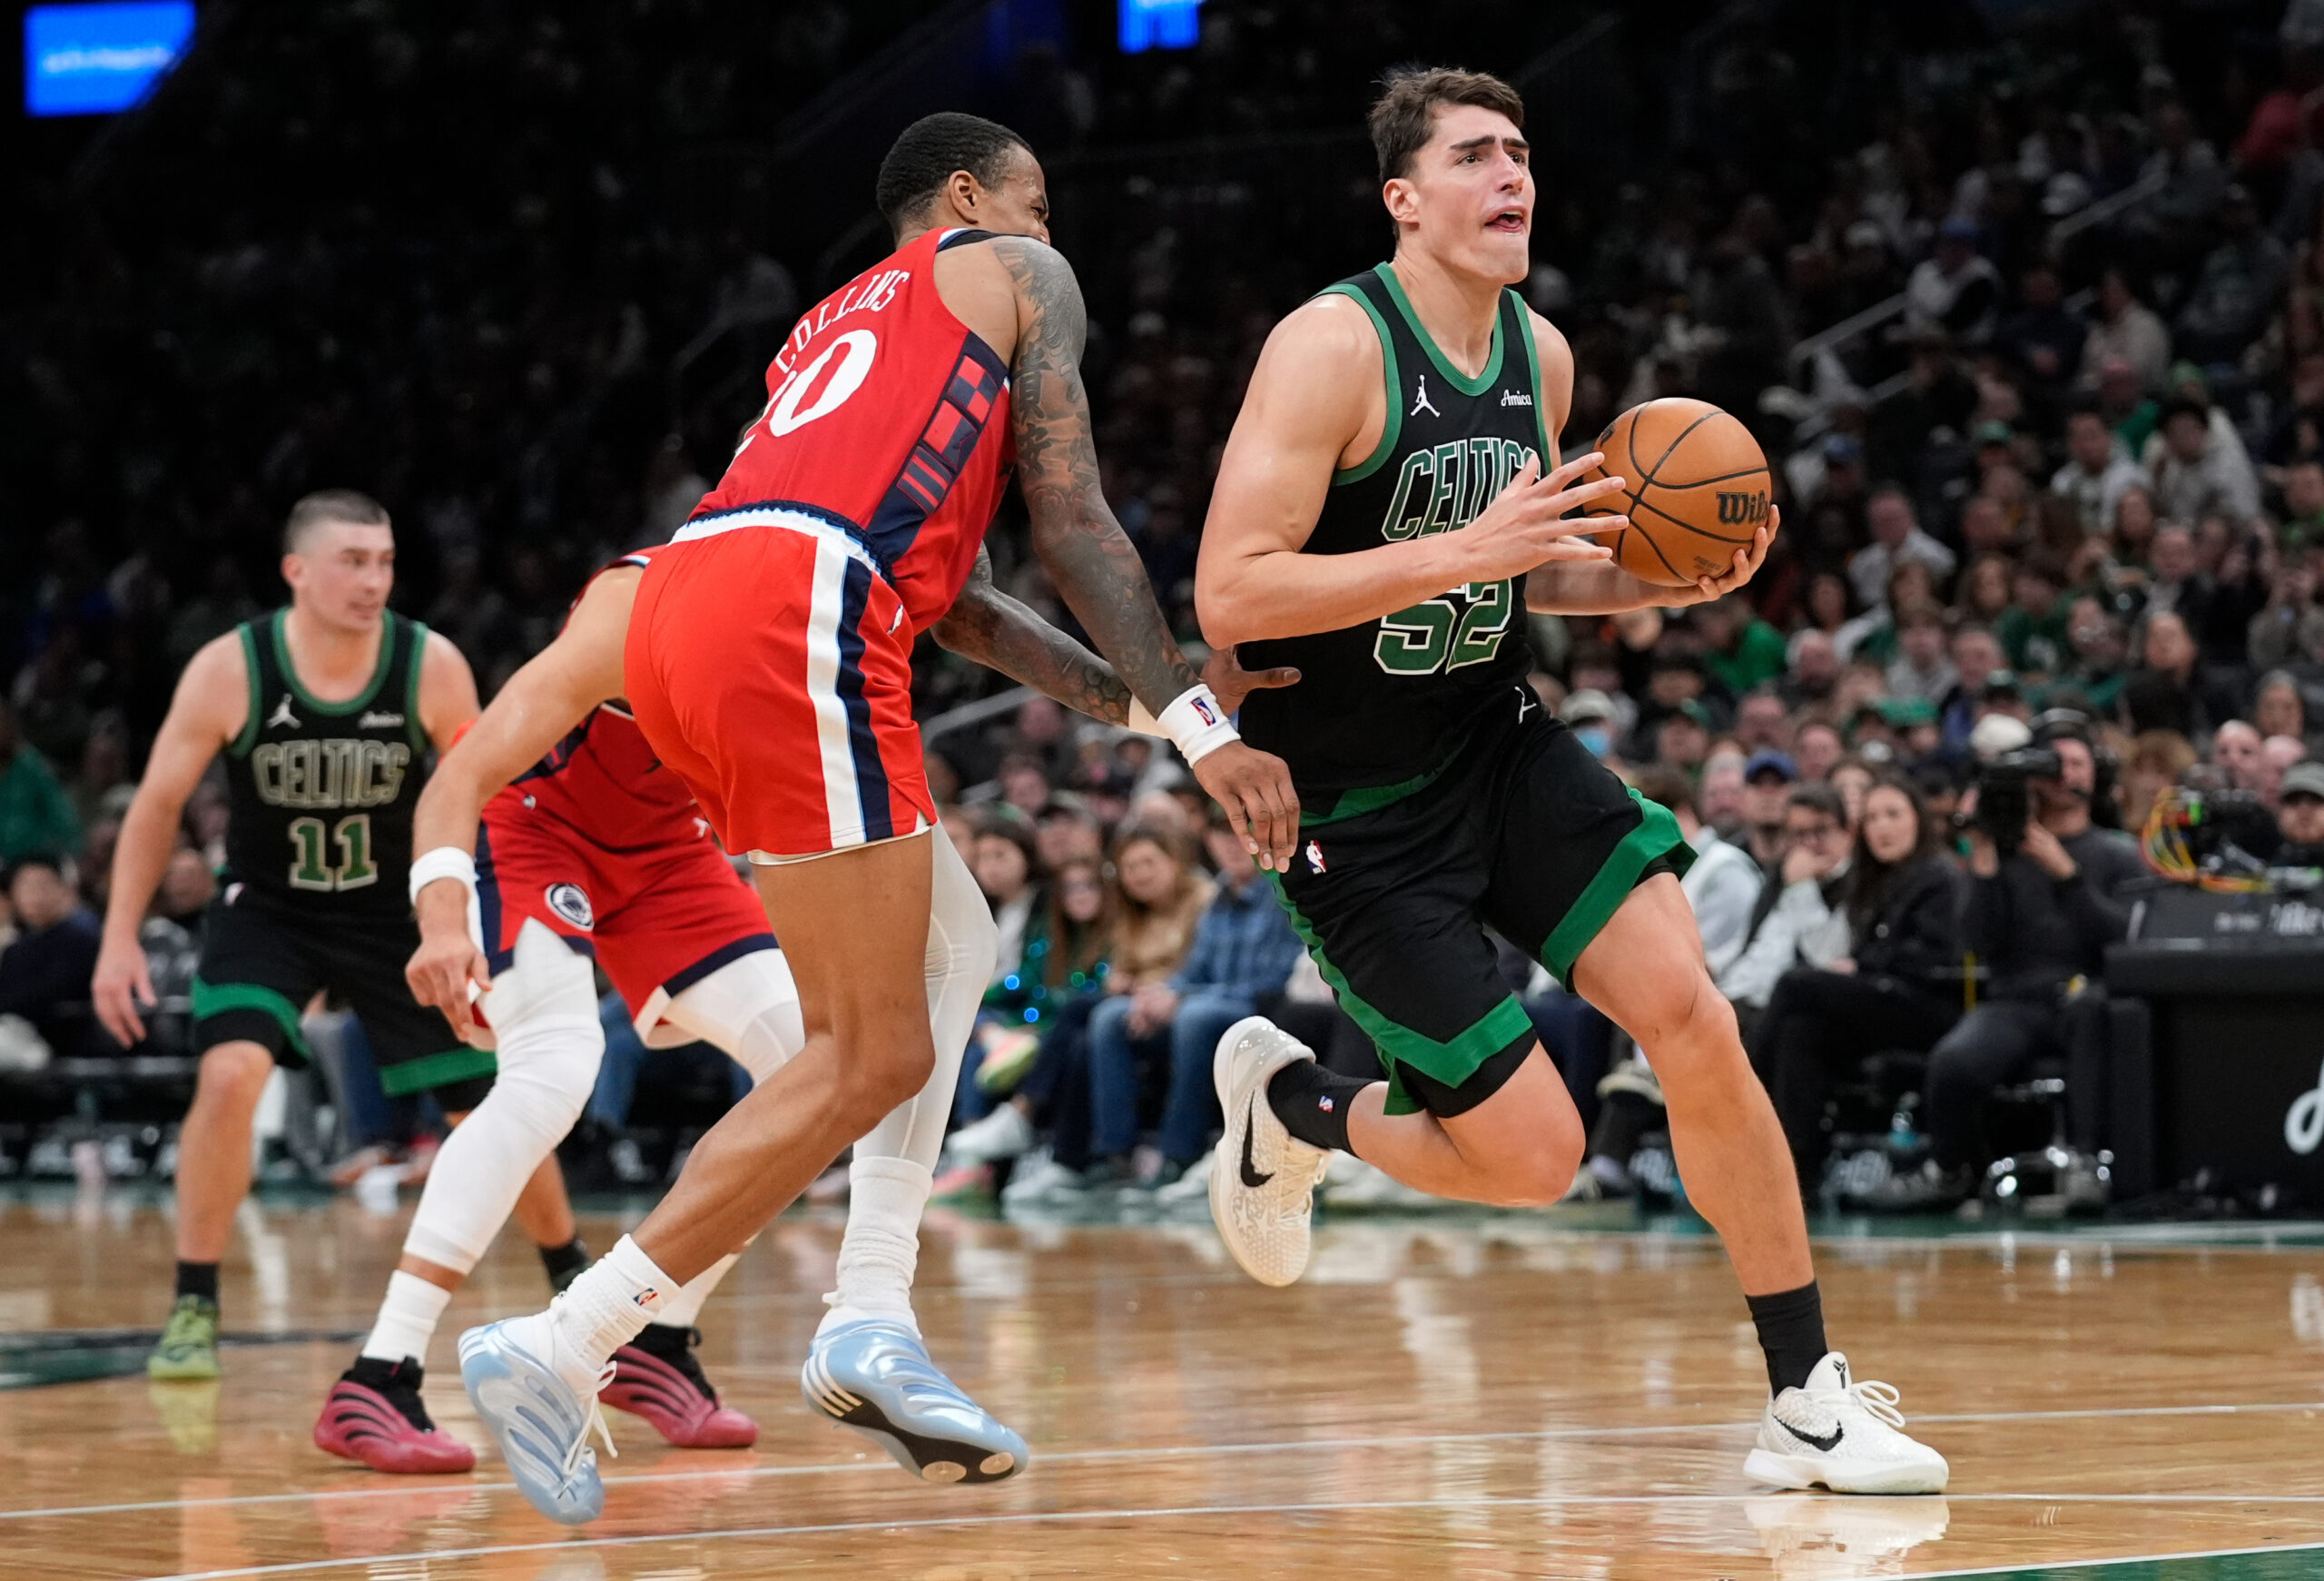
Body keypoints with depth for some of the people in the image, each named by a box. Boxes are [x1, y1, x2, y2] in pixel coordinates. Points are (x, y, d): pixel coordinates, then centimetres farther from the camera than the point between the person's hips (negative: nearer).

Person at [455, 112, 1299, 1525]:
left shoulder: (839, 323, 39)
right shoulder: (1016, 275, 18)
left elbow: (927, 570, 39)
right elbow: (1070, 522, 8)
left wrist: (1127, 693, 40)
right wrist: (1200, 727, 6)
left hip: (685, 609, 8)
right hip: (795, 618, -8)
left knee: (957, 948, 19)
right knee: (873, 1052, -6)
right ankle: (565, 1346, -13)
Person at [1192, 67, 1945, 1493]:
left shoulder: (1540, 355, 4)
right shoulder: (1335, 346, -19)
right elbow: (1230, 597, -25)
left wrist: (1664, 581, -1)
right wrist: (1463, 554, -31)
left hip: (1499, 739, 6)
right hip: (1353, 802, -6)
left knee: (1694, 1018, -11)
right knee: (1534, 1156, -9)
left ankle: (1808, 1402, -2)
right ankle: (1290, 1106, 22)